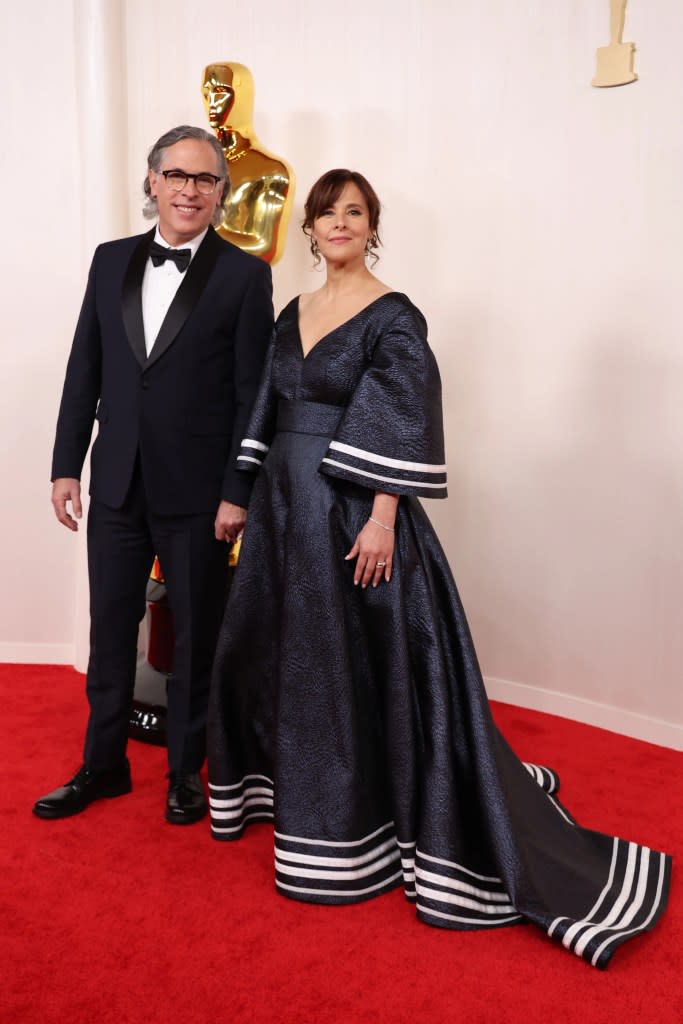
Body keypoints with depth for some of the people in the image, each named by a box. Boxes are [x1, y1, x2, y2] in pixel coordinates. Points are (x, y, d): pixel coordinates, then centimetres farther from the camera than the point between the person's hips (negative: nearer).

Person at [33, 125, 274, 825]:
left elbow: (252, 393, -7)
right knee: (110, 629, 14)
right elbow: (84, 369, 9)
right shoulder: (111, 261, 8)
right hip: (117, 484, 4)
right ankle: (103, 764, 33)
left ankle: (186, 771, 29)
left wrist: (238, 493, -11)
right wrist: (67, 465, 5)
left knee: (195, 635, 10)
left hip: (198, 491, -4)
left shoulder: (244, 275, -4)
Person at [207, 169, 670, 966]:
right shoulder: (293, 314, 13)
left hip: (353, 511, -8)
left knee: (369, 667, -1)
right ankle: (295, 793, 39)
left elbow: (405, 424, -14)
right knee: (281, 655, 17)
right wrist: (244, 496, 13)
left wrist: (383, 520, -21)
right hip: (286, 507, 8)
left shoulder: (393, 317, -8)